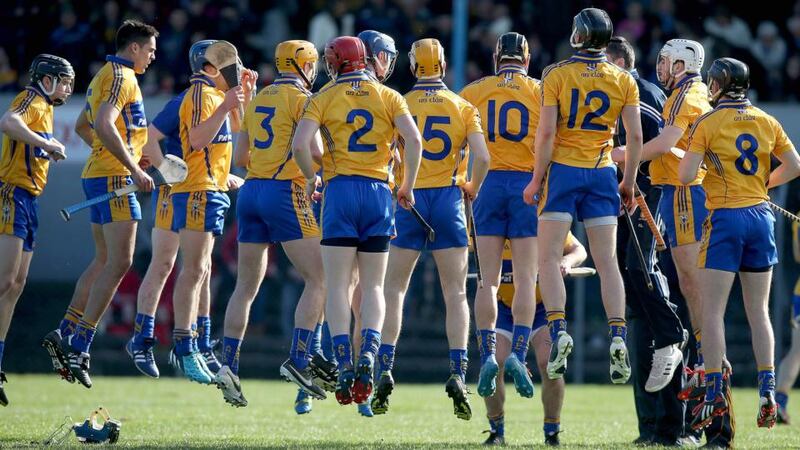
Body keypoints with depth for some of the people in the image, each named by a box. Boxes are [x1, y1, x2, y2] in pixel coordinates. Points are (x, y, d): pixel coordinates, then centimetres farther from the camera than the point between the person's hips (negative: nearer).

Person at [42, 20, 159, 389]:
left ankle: (64, 335, 13)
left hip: (97, 175, 11)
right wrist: (133, 168, -23)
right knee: (119, 262, -12)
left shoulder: (106, 76, 20)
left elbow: (82, 126, 30)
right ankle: (79, 348, -16)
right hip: (113, 177, -11)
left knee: (103, 261, 14)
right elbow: (104, 125, -25)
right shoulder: (121, 77, -11)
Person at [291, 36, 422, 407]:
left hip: (340, 190, -2)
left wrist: (312, 178, 8)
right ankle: (368, 353, -14)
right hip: (378, 193, 2)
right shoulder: (388, 97, 9)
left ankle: (344, 364, -11)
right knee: (373, 285, 8)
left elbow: (300, 144, -9)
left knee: (337, 285, 1)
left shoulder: (324, 98, 4)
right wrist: (407, 187, 6)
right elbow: (413, 140, -4)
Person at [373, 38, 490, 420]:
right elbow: (481, 157, -8)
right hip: (447, 201, 0)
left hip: (408, 201, 0)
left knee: (394, 290, 8)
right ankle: (457, 372, -7)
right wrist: (472, 188, 9)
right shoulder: (463, 108, 1)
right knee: (456, 293, 4)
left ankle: (385, 370, -3)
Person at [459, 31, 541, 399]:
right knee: (525, 277, 0)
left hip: (488, 182, 1)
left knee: (488, 278, 4)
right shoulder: (540, 92, 3)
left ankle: (487, 355, -8)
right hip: (527, 183, -1)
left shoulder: (473, 92, 8)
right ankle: (518, 354, -14)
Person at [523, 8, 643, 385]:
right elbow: (635, 136, 2)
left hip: (562, 170, -3)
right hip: (602, 174, 3)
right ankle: (618, 337, -8)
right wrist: (628, 182, 12)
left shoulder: (556, 76, -6)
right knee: (607, 262, 5)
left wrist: (537, 180, -3)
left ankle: (558, 328, -16)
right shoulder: (624, 81, 3)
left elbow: (546, 133, -10)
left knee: (549, 259, 1)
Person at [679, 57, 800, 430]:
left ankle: (714, 394, -7)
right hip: (761, 216, 5)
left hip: (724, 218, -5)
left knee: (712, 311, -2)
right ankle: (767, 391, 4)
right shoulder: (766, 122, 6)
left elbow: (686, 175, -12)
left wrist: (687, 158, 9)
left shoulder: (707, 124, -7)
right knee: (758, 312, 10)